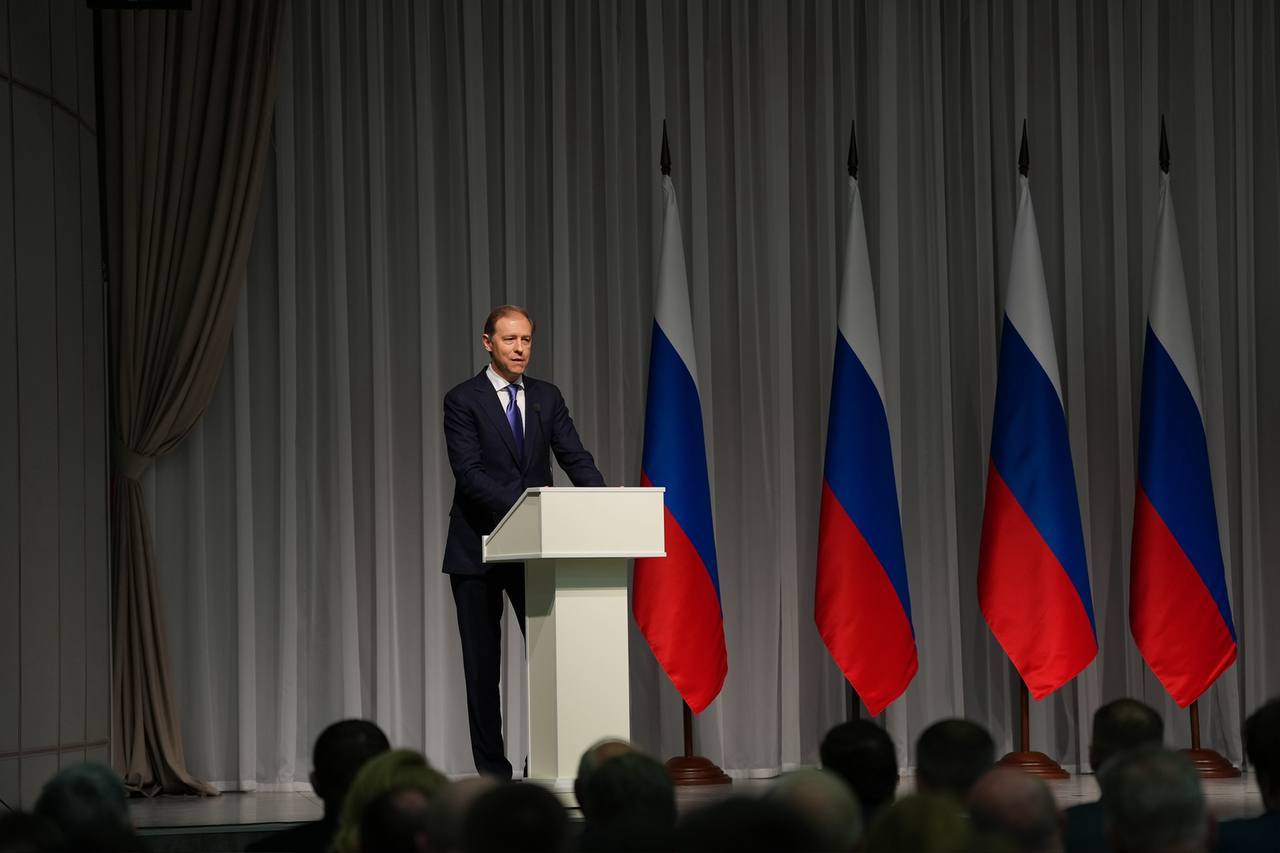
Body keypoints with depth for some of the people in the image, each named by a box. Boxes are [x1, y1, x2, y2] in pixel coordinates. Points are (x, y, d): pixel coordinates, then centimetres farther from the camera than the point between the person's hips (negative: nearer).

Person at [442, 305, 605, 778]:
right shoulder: (463, 400, -6)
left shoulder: (547, 397, 9)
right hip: (477, 551, -4)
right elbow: (469, 473, -16)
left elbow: (575, 458, 2)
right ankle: (492, 769, 8)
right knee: (482, 664, 3)